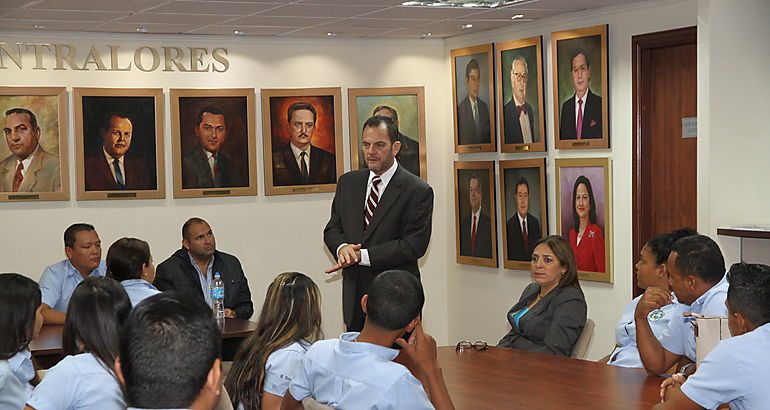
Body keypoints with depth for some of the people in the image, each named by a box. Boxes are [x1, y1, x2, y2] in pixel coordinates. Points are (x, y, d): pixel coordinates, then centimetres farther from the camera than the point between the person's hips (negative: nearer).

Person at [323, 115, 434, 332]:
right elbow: (332, 229, 14)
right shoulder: (348, 182, 12)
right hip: (354, 296, 5)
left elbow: (414, 244, -14)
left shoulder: (418, 191, -7)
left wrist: (362, 255, -18)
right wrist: (342, 247, -10)